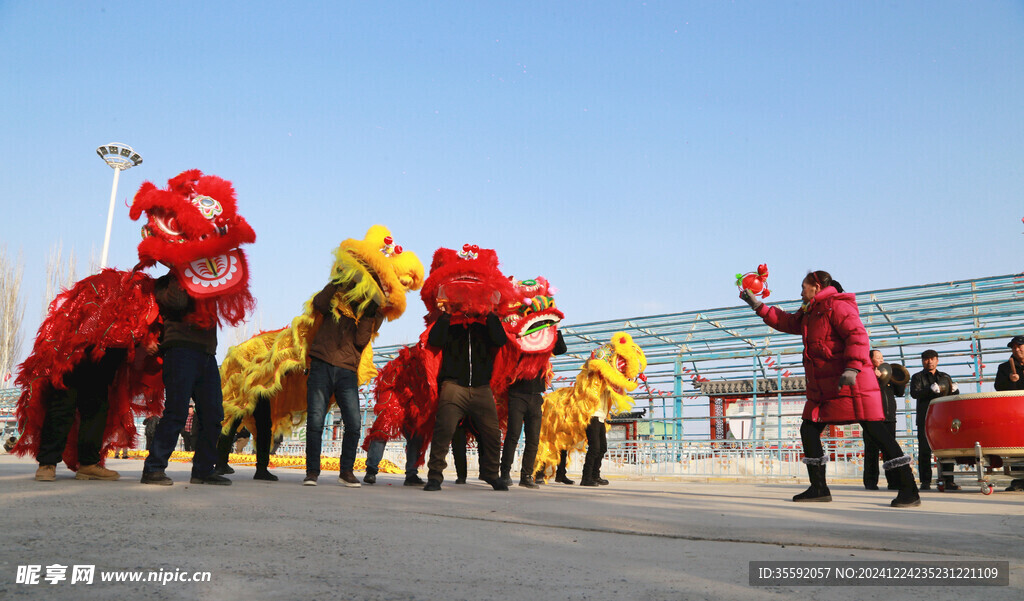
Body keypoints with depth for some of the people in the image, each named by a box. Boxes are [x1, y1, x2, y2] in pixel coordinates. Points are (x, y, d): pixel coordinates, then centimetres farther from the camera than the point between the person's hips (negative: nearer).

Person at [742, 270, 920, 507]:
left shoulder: (836, 306, -9)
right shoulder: (810, 314, 20)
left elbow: (857, 335, -20)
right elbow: (785, 321, 33)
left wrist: (852, 368, -30)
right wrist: (758, 306, 30)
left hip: (849, 384, -10)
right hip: (823, 388, 10)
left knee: (875, 431, -9)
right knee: (809, 430, 7)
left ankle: (909, 490, -4)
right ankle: (819, 489, 14)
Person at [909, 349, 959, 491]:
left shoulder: (945, 377, 20)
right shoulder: (918, 377, 9)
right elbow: (914, 393, -8)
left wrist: (954, 390, -5)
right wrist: (930, 389, -23)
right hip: (925, 419, -3)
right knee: (924, 451, -5)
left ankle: (948, 481, 5)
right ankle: (925, 481, -1)